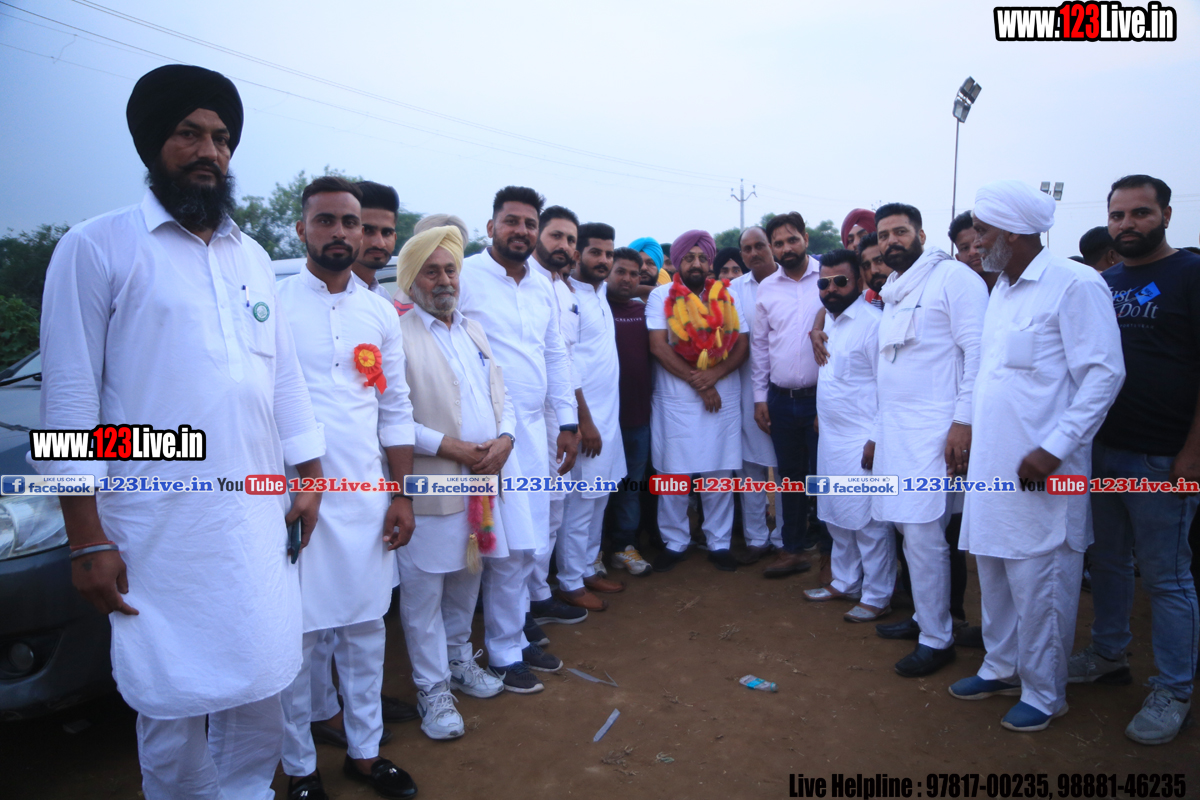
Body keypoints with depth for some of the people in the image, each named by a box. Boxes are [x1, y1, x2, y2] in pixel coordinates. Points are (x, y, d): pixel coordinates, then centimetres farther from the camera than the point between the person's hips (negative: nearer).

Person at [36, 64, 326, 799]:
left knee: (261, 691, 13)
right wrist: (88, 541, -9)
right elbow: (69, 400, -6)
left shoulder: (253, 258, 14)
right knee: (172, 709, 8)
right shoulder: (97, 248, -3)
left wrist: (309, 479, 11)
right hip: (159, 532, -5)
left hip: (261, 523, 5)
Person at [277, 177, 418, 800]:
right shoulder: (272, 304, -4)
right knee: (295, 639, 6)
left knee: (365, 631, 13)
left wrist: (402, 496, 8)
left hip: (366, 502, 4)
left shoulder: (380, 314, 9)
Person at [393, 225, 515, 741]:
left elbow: (499, 395, 15)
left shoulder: (474, 332, 15)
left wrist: (504, 437, -3)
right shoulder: (398, 336, -9)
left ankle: (458, 659, 39)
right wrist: (449, 447, -18)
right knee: (424, 592, 5)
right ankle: (432, 688, 20)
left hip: (480, 481, 7)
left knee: (467, 579, 20)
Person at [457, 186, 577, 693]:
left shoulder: (543, 287, 14)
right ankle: (503, 654, 15)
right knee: (510, 547, -3)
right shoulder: (463, 277, -8)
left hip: (535, 429, 7)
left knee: (528, 545, 13)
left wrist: (567, 422, 14)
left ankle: (515, 638, 30)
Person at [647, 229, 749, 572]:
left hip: (723, 397, 2)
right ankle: (674, 543, 19)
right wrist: (697, 382, -13)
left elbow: (742, 345, 3)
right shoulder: (661, 296, 0)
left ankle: (719, 543, 21)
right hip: (675, 399, -2)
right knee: (673, 474, 3)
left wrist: (713, 376, -14)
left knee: (719, 475, 7)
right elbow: (658, 346, -9)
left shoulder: (727, 296, 9)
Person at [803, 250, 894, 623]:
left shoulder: (872, 322, -15)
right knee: (835, 515, 18)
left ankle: (877, 597, 14)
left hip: (862, 440, -9)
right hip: (830, 436, 9)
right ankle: (844, 582, 34)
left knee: (868, 521, 0)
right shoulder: (828, 319, 12)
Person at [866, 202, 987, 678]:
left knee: (923, 533, -8)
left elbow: (977, 351, -13)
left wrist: (964, 420, -19)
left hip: (934, 431, -8)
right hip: (895, 431, 8)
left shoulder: (952, 276, -5)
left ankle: (937, 640, 6)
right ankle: (925, 617, 27)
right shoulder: (892, 294, 20)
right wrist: (877, 434, 20)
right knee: (907, 528, 12)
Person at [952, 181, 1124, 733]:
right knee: (994, 573, 18)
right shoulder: (1001, 290, 13)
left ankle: (1044, 692, 22)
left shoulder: (1074, 284, -12)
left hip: (1039, 472, -8)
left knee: (1039, 584, 3)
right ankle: (1002, 667, 35)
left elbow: (1104, 374, -16)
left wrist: (1054, 448, -20)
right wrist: (969, 431, 14)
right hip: (992, 465, 8)